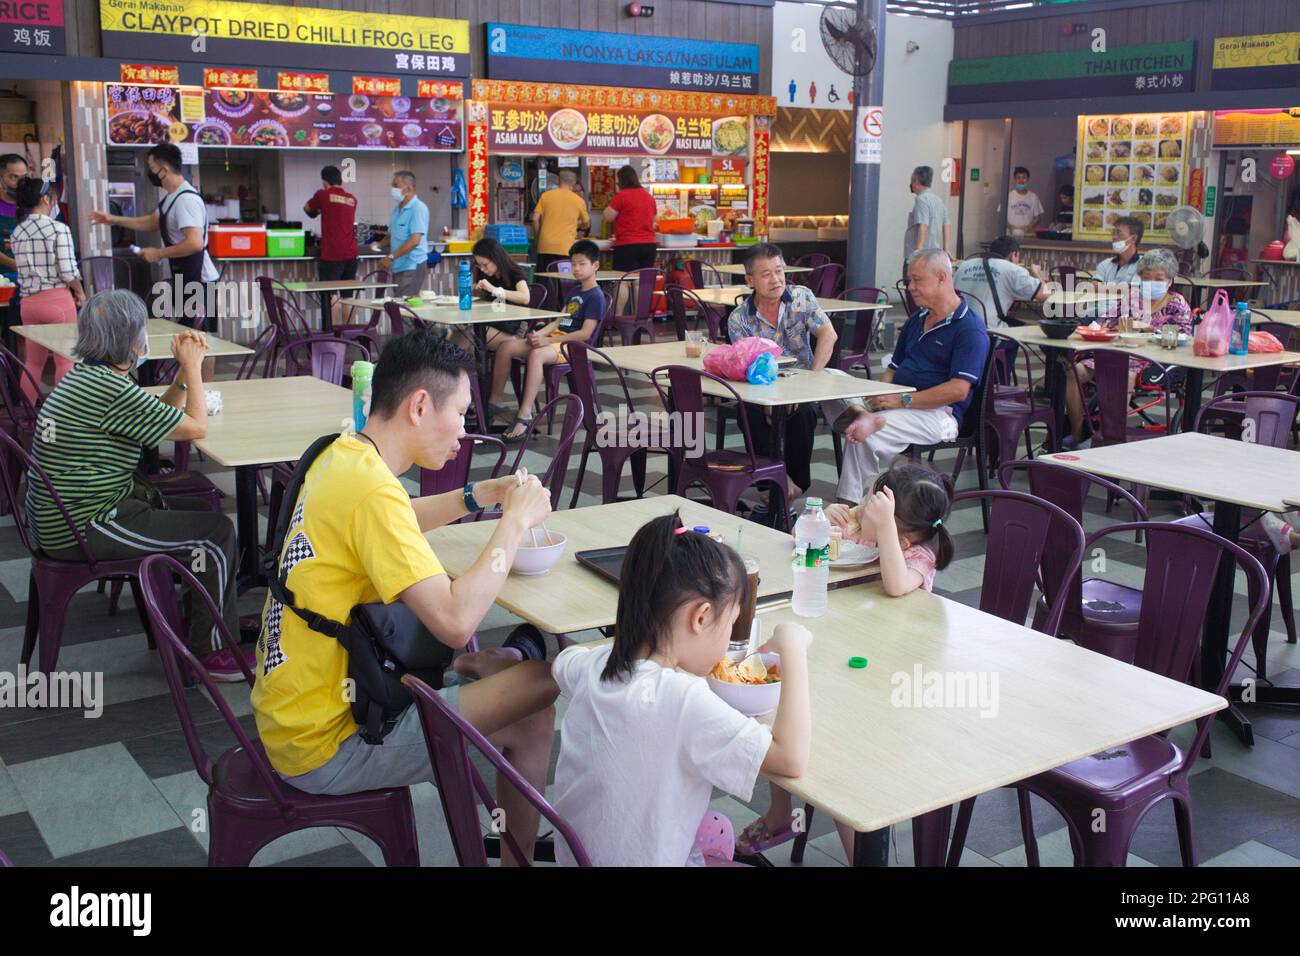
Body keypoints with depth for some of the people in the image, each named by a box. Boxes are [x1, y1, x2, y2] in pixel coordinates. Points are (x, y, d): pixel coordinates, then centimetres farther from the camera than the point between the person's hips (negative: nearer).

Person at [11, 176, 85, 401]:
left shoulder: (16, 233, 5)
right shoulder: (59, 229, -10)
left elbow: (22, 268, 1)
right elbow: (68, 271, -14)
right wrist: (80, 293, 2)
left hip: (29, 300, 5)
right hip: (57, 298, -5)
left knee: (33, 362, 15)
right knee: (65, 360, 5)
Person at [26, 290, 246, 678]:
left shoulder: (84, 375, 8)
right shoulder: (111, 390, -24)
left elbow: (161, 417, 17)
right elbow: (196, 427, -15)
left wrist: (184, 371, 5)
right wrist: (193, 366, -3)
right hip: (83, 531, -10)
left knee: (201, 510, 19)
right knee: (216, 534, -6)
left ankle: (198, 619, 30)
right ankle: (212, 652, 6)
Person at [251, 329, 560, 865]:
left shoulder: (340, 455, 2)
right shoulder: (371, 488, -26)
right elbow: (455, 624, -31)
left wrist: (478, 496, 10)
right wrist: (515, 520, -19)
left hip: (289, 708, 9)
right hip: (323, 748, -9)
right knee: (530, 718, -6)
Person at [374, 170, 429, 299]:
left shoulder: (418, 208, -12)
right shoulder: (397, 209, 16)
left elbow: (415, 240, -22)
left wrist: (391, 257, -25)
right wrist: (379, 245, 3)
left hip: (412, 267, -9)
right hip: (398, 267, 9)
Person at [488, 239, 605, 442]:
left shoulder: (596, 296, -5)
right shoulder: (575, 292, 24)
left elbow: (585, 333, -15)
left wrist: (548, 340, -17)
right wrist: (539, 334, 1)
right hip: (556, 338, 9)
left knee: (536, 354, -39)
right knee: (506, 346, -8)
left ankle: (525, 414, -43)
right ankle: (495, 401, -2)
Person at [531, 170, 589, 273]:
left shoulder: (546, 195, 5)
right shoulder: (579, 200, 5)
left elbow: (535, 219, 1)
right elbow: (586, 224, 18)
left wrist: (539, 236, 14)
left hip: (546, 246, 1)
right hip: (566, 248, -1)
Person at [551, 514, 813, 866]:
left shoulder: (592, 666, -9)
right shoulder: (684, 699, -30)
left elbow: (566, 658, 17)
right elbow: (791, 759, -30)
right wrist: (793, 650, -23)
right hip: (647, 859, -7)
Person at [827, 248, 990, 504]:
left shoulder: (969, 328, -8)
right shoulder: (916, 320, 20)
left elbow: (958, 390, -18)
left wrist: (903, 401, -18)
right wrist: (880, 395, -2)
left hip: (938, 413, -8)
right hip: (899, 405, 8)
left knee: (865, 435, -30)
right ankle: (863, 416, -42)